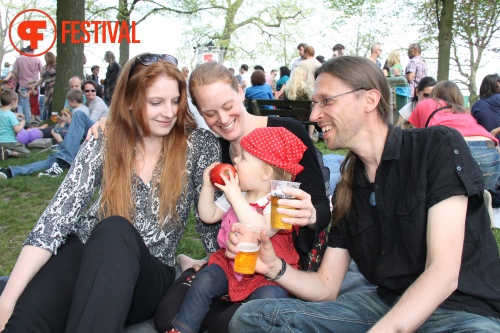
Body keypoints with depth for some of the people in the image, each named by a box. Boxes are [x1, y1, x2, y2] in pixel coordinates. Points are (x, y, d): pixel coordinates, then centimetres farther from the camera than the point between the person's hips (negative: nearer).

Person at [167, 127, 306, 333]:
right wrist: (208, 186, 1)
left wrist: (235, 196, -30)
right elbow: (208, 216, 14)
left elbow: (261, 231, -33)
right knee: (203, 282, -16)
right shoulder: (237, 194, 8)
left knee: (267, 297, -31)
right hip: (230, 263, 6)